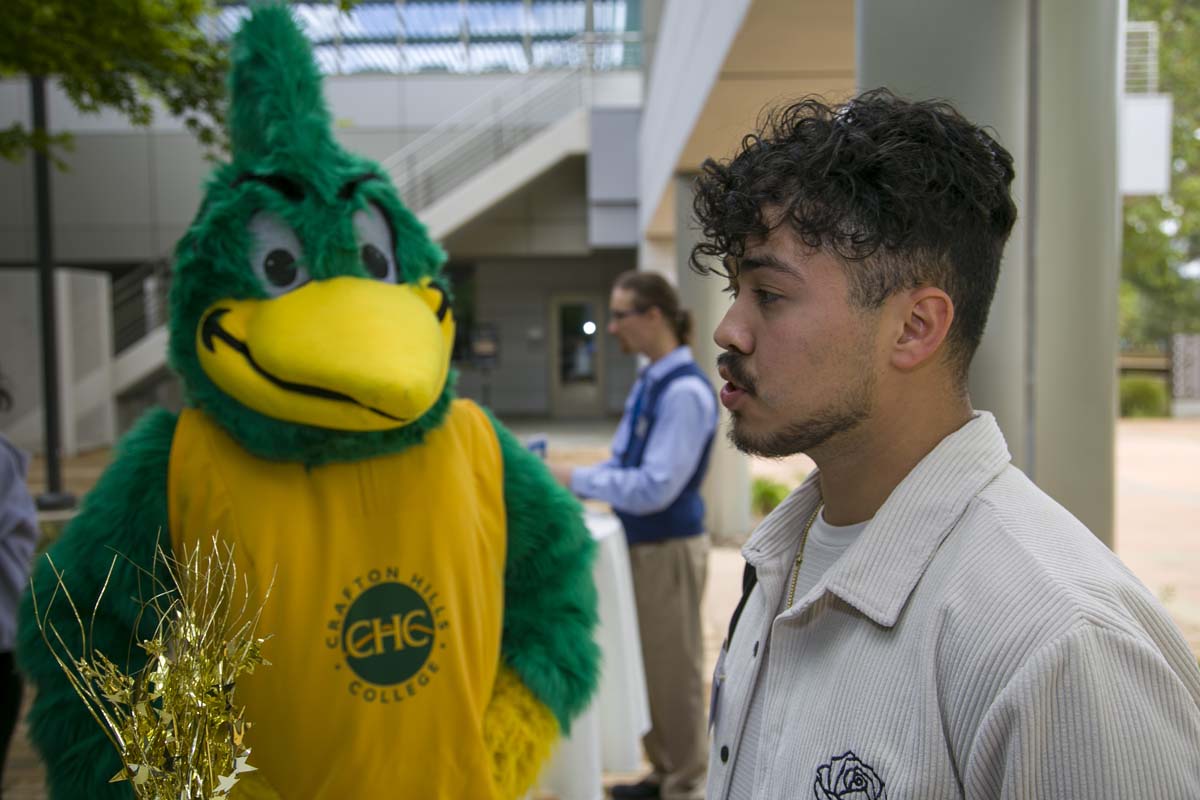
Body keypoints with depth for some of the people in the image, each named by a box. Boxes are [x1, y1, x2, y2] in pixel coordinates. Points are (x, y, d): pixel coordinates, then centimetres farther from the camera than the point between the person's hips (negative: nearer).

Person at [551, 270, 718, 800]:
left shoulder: (685, 390, -22)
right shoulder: (649, 381, 6)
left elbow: (655, 486, -24)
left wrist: (575, 479, -18)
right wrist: (568, 481, 2)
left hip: (668, 549, -9)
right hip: (642, 546, 9)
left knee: (675, 669, 6)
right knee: (651, 666, 19)